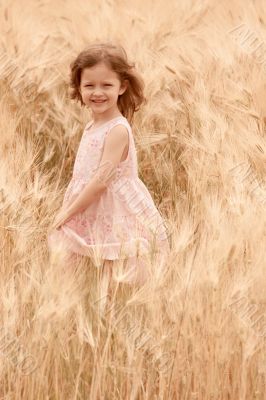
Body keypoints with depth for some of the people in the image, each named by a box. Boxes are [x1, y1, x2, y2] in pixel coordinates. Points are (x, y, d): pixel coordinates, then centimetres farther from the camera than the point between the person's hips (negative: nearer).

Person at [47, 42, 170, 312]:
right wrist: (69, 210, 13)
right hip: (91, 212, 9)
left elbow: (102, 180, -22)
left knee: (111, 289, -2)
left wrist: (68, 211, -15)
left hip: (114, 215, -9)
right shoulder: (93, 126, 8)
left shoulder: (118, 129, -19)